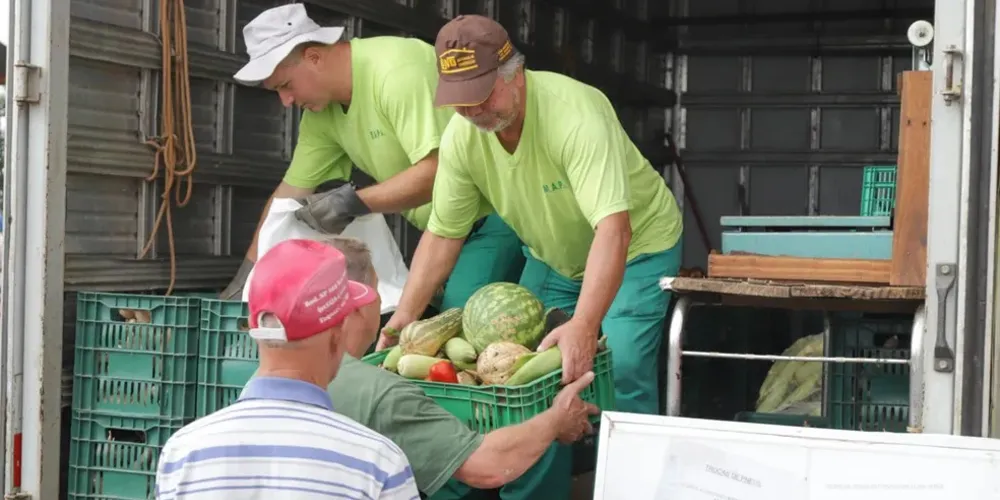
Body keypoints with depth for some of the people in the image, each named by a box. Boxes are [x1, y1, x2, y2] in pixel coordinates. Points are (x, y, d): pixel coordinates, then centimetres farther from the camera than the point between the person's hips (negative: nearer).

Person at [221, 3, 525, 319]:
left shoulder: (396, 72, -25)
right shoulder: (321, 112, 3)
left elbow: (436, 171, -29)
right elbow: (291, 192, 9)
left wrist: (353, 202, -29)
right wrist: (247, 274, 7)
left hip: (495, 208, -9)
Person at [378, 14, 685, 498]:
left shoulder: (576, 113, -37)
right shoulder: (460, 137, -18)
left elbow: (613, 228, -44)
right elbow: (442, 234, -9)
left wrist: (584, 326, -54)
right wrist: (404, 316, -18)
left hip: (635, 246, -5)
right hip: (551, 257, 6)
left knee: (619, 373, -18)